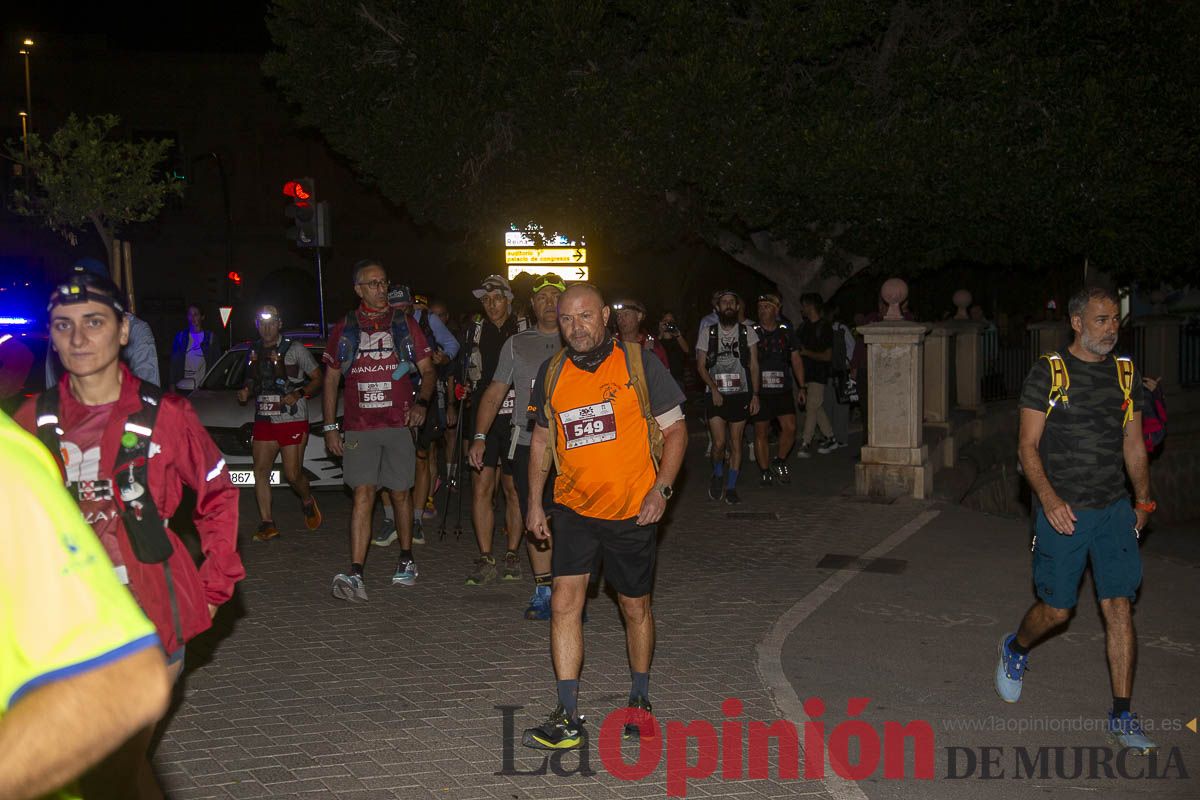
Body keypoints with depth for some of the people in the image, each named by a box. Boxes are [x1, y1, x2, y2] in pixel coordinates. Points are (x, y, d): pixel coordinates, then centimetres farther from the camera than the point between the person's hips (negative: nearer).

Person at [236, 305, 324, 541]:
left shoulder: (295, 349, -2)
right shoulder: (254, 352, 14)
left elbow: (317, 378, 0)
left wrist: (299, 394, -16)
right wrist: (245, 393, 6)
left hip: (292, 420, -5)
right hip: (263, 421, 5)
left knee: (293, 474, -5)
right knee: (260, 471, -4)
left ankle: (308, 501, 26)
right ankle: (267, 524, 2)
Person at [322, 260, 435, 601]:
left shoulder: (405, 326, 9)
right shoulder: (344, 329, 9)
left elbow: (428, 371, 9)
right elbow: (331, 379, 13)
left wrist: (422, 402, -11)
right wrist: (329, 426, 5)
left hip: (399, 423, 1)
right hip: (359, 427, -1)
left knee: (400, 493, 9)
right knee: (363, 493, -11)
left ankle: (406, 560, 28)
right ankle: (355, 575, -17)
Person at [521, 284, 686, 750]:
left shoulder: (639, 364, -6)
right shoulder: (551, 373, 4)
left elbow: (675, 430, -2)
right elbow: (542, 439, 16)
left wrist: (661, 489, -14)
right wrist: (535, 502, 11)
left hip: (632, 510, -2)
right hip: (574, 507, 2)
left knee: (635, 608, 11)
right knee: (565, 602, -10)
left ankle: (640, 700, 33)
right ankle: (568, 719, -4)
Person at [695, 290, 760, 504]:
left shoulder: (747, 331, 4)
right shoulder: (709, 332, 4)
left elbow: (754, 365, 5)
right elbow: (701, 365, 4)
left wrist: (755, 394, -3)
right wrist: (713, 388, -10)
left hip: (740, 394, 1)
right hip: (716, 395, 0)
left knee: (736, 442, 3)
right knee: (719, 442, -9)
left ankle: (731, 487, 14)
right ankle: (718, 475, 20)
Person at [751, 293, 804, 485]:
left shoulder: (786, 330, 8)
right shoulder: (752, 332, 0)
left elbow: (796, 359, 13)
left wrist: (801, 386, 9)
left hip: (783, 390, 2)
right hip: (759, 391, -2)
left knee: (790, 428, -9)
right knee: (761, 432, 2)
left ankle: (780, 461, 15)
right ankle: (765, 472, 14)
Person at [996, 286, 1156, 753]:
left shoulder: (1126, 374, 8)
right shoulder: (1048, 373, -5)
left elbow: (1134, 446, 16)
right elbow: (1028, 446, -7)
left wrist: (1142, 500, 13)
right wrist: (1048, 497, -20)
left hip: (1114, 509, 3)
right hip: (1062, 511, -3)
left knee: (1120, 608, -3)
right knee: (1056, 610, 4)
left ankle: (1122, 718, 6)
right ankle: (1015, 650, 37)